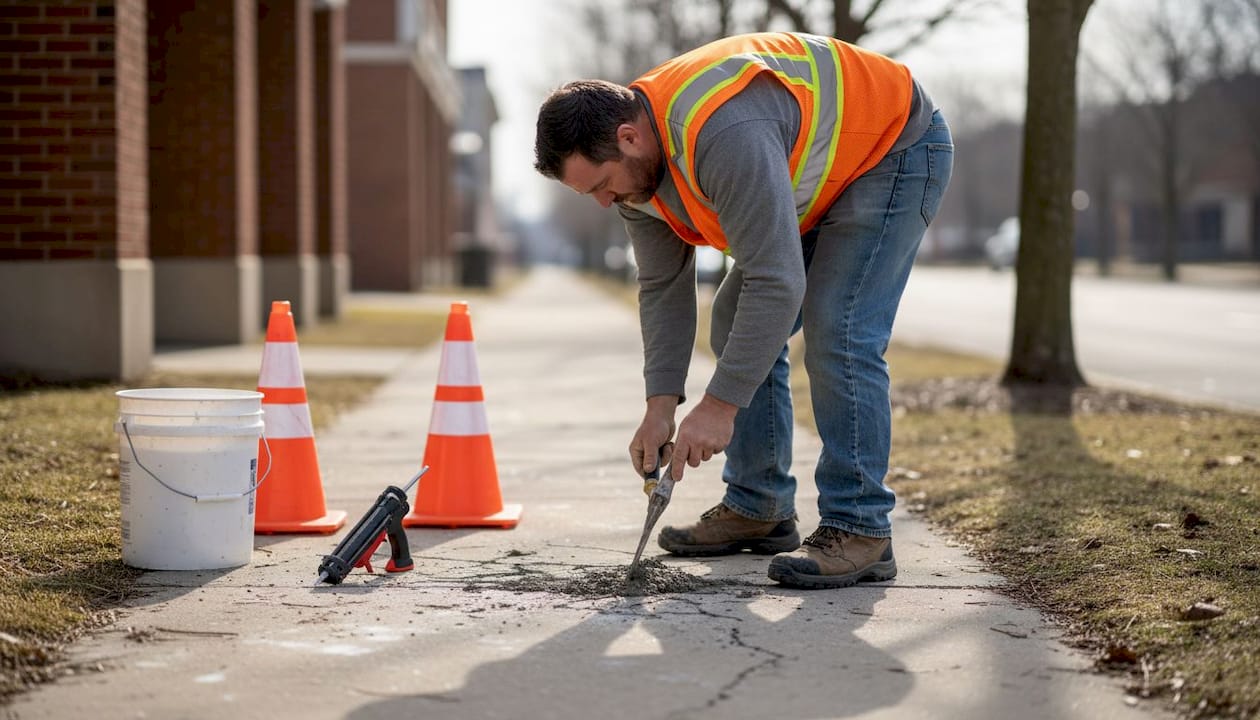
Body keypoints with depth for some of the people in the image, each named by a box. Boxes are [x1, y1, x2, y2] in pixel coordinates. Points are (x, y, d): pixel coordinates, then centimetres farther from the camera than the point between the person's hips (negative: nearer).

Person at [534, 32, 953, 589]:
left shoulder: (724, 135, -40)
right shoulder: (631, 162, -10)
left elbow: (778, 283, -39)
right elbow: (663, 288, -2)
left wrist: (720, 405, -35)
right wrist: (661, 405, -9)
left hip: (895, 147, -9)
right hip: (818, 173, 9)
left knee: (837, 334, -21)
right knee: (737, 327, 7)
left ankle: (859, 530, -16)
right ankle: (758, 509, 14)